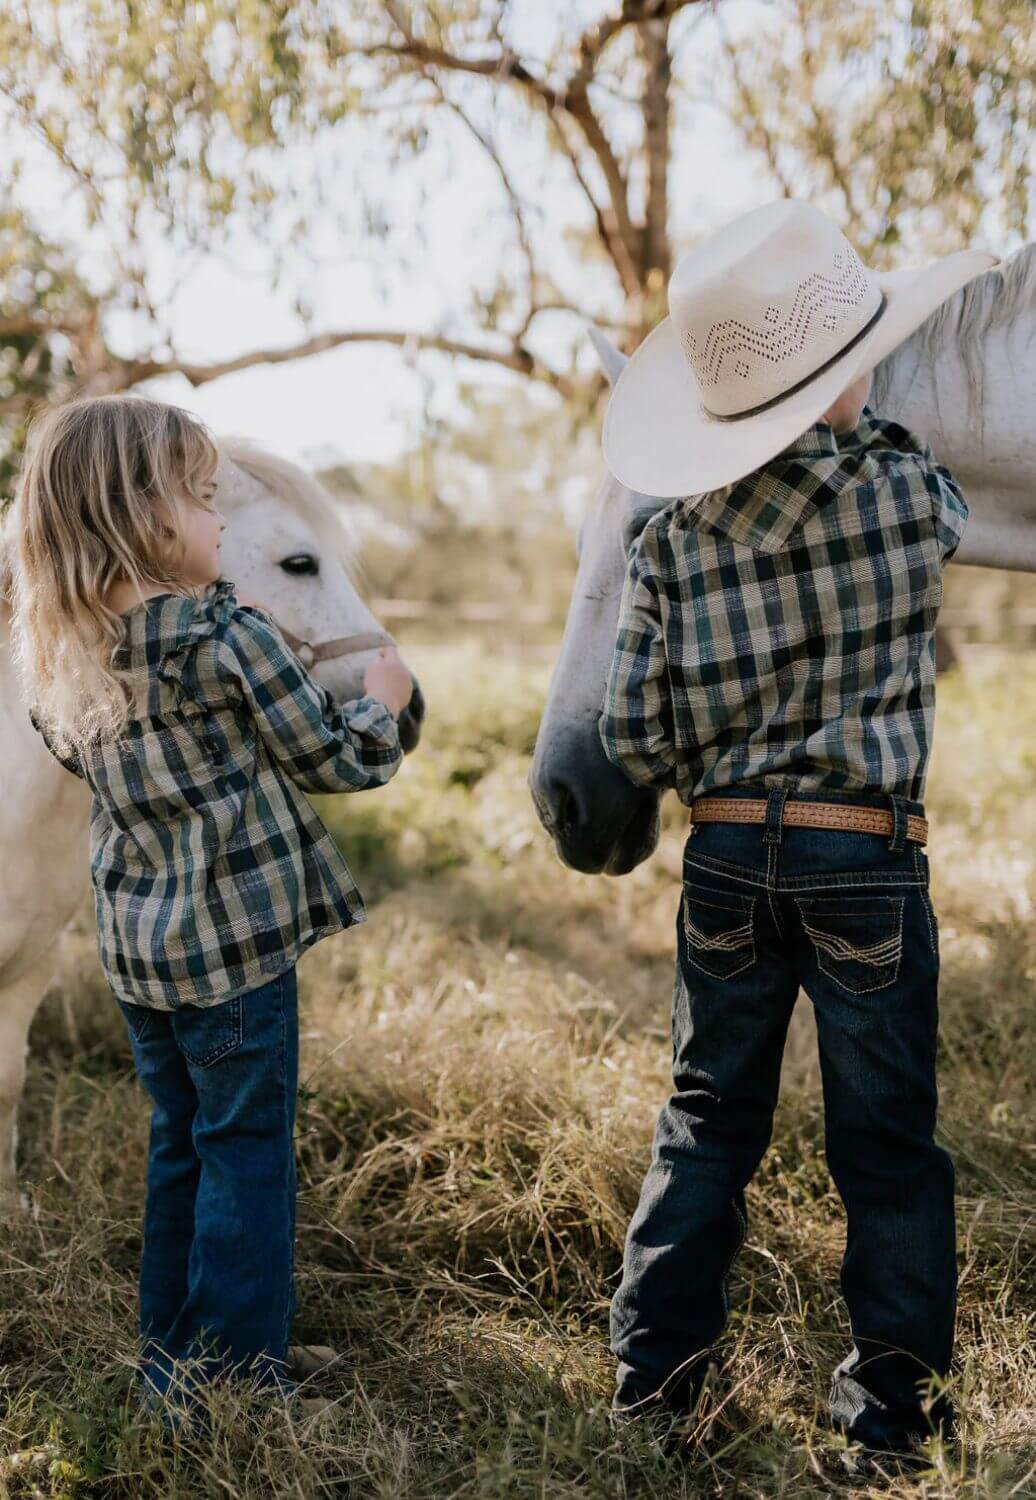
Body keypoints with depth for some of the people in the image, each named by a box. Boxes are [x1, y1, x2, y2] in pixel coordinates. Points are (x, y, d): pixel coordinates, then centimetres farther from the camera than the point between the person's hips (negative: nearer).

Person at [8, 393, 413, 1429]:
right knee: (247, 1149, 5)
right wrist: (381, 698, 11)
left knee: (180, 1141, 19)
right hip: (235, 936, -7)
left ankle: (174, 1346, 30)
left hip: (136, 942, 7)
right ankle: (235, 1369, 13)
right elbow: (331, 759, -9)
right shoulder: (225, 631, -17)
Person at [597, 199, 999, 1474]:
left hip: (726, 857, 2)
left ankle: (654, 1364, 26)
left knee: (707, 1117, 18)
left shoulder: (672, 542, -5)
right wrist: (868, 425, 23)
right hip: (868, 857, -2)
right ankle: (890, 1403, 23)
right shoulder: (912, 492, -10)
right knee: (885, 1139, 12)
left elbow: (631, 735, -5)